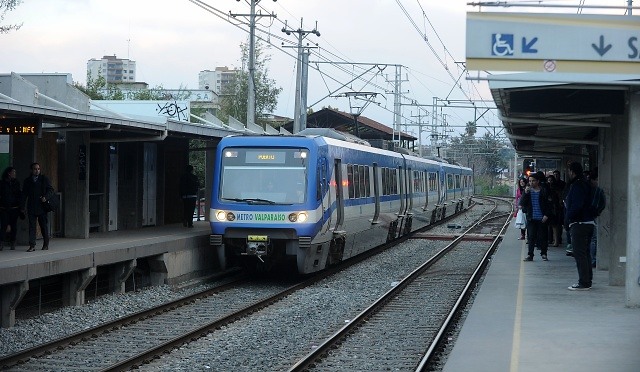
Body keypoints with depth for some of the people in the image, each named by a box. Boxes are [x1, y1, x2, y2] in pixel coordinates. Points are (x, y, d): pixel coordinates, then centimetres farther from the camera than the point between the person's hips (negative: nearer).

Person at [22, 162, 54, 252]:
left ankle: (46, 244, 19)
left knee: (44, 226, 6)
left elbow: (51, 190, 5)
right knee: (32, 226, -4)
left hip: (42, 207, -1)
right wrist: (22, 207, 6)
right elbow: (24, 194, 12)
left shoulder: (44, 179, 5)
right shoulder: (27, 181, 10)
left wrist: (46, 197, -15)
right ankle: (32, 245, -5)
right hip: (31, 208, 1)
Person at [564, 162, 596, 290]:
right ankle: (588, 281, 20)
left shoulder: (576, 186, -14)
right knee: (585, 253, 15)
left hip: (579, 224, -10)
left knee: (579, 254, -9)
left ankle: (583, 283, -10)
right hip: (589, 223, 10)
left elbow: (576, 206, -23)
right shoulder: (585, 184, 16)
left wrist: (567, 219, -13)